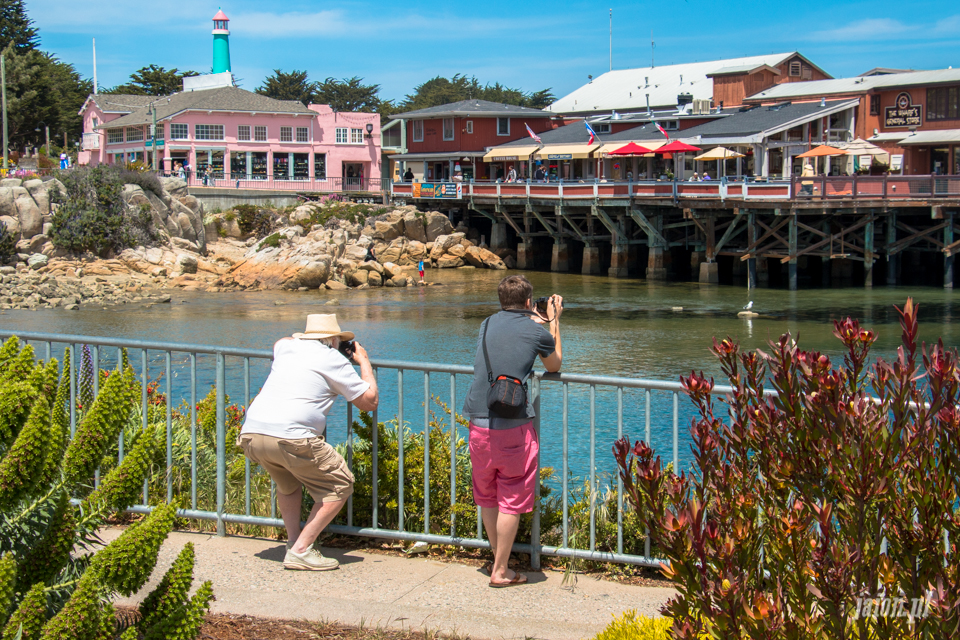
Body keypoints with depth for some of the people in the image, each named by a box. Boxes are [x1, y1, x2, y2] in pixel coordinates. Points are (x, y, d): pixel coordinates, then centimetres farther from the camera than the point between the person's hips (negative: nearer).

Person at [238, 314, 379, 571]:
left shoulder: (287, 348, 24)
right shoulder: (333, 359, 8)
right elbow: (370, 401, 14)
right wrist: (364, 362, 27)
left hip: (251, 434, 7)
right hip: (289, 438, -7)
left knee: (288, 484, 33)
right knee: (340, 485, 6)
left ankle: (293, 541, 25)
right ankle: (300, 550, 2)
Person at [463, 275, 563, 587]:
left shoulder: (487, 324, 12)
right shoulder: (537, 332, -1)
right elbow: (554, 366, 20)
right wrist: (554, 321, 27)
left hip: (479, 424, 5)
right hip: (513, 426, -5)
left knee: (487, 498, 18)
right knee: (511, 501, 5)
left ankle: (498, 560, 28)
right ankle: (500, 571, 10)